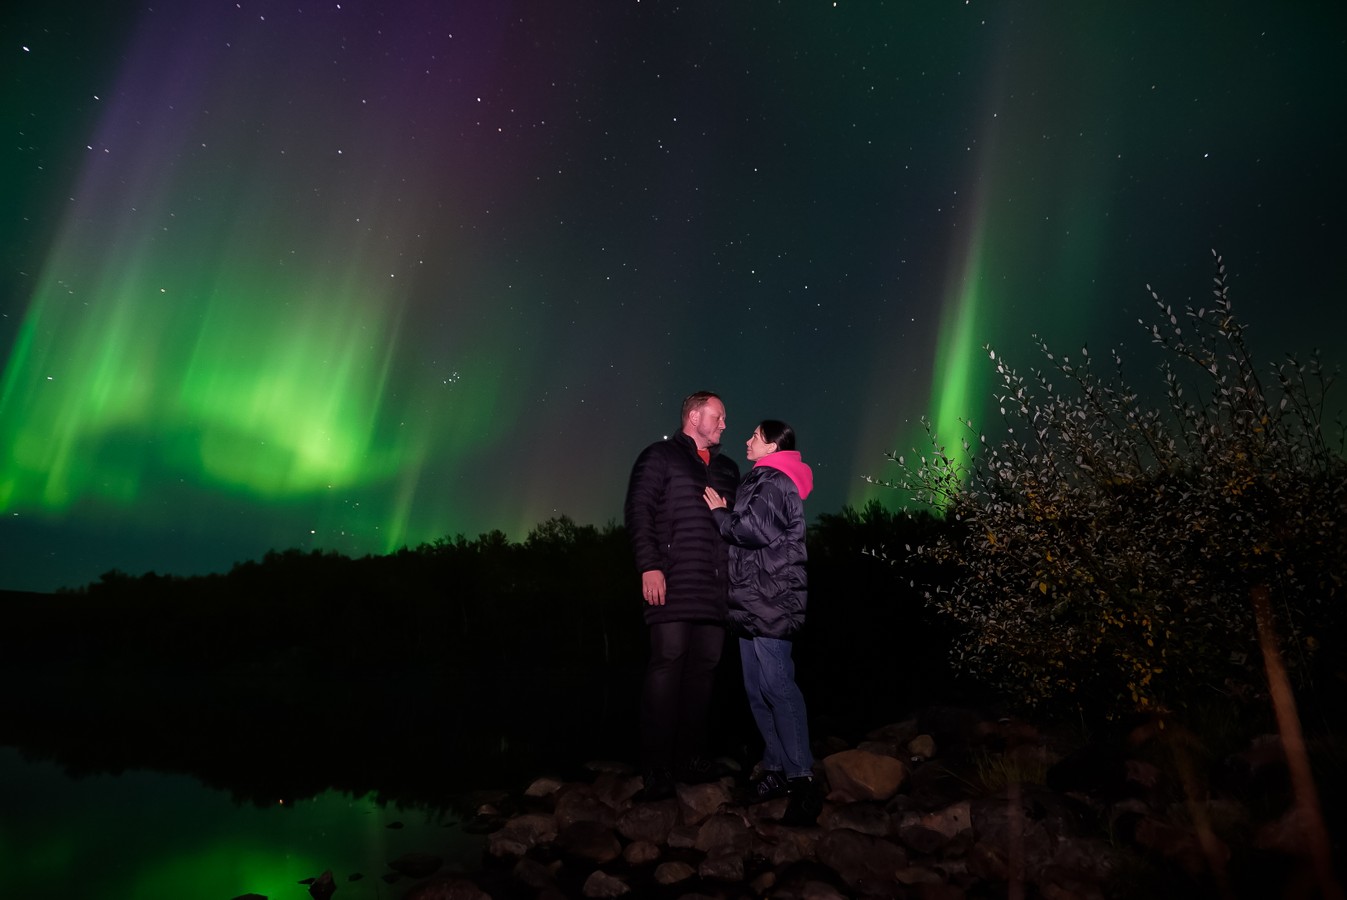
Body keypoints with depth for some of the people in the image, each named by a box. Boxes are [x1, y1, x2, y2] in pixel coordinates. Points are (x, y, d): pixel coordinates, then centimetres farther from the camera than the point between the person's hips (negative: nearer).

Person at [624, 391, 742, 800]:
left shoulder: (727, 469, 22)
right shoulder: (660, 457, 5)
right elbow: (638, 511, -4)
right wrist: (649, 566, -14)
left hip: (715, 586, 6)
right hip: (674, 581, -6)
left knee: (704, 667, 4)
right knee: (668, 663, -9)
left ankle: (691, 756, 14)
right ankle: (657, 768, -4)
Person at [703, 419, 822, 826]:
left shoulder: (773, 482, -8)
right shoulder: (763, 481, 24)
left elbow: (753, 531, -20)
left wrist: (720, 513, -4)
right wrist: (727, 514, 8)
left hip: (769, 603, -11)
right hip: (753, 602, 11)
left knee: (777, 687, -15)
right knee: (758, 691, 11)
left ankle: (802, 780, -13)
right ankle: (776, 770, 17)